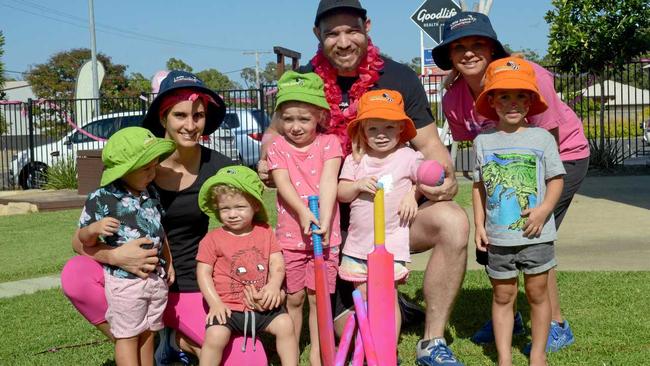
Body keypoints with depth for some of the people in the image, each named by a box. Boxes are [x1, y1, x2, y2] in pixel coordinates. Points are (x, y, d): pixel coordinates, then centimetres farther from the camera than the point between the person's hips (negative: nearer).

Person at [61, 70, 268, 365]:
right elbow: (80, 238, -12)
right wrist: (115, 255, -35)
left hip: (190, 289, 1)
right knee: (75, 276, -30)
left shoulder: (218, 167, -8)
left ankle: (176, 339, 8)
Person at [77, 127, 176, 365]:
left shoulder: (151, 193, 6)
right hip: (125, 281, -6)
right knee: (127, 336, 6)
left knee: (147, 333, 17)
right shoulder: (101, 199, -14)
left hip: (156, 278, 6)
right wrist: (95, 228, -29)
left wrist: (168, 263, 20)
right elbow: (84, 239, -8)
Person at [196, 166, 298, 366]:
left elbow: (277, 262, 2)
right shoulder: (213, 239, -4)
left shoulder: (265, 232, 4)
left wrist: (274, 285, -18)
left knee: (285, 324, -12)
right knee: (215, 335, -24)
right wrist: (215, 303, -15)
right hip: (228, 307, -2)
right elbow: (203, 272, -4)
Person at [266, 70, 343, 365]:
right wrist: (303, 212, -27)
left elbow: (328, 182, -14)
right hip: (290, 234, 1)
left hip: (325, 234, -1)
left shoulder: (328, 143, -1)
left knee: (318, 297, 5)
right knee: (294, 298, 11)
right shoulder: (277, 147, 2)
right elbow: (283, 183, -12)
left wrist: (324, 220, -26)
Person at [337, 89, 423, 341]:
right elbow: (341, 193, 3)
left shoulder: (408, 157, -2)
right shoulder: (355, 160, 6)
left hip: (391, 242, -4)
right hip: (358, 242, 4)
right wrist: (358, 185, -14)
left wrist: (413, 193, -9)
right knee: (361, 297, 12)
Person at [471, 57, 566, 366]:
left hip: (535, 234, -1)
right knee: (502, 296, 9)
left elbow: (556, 179, 0)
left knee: (537, 292, 8)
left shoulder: (542, 138, -1)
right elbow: (479, 186, 7)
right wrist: (479, 224, 1)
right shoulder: (483, 141, 3)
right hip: (498, 236, 1)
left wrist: (544, 209, -16)